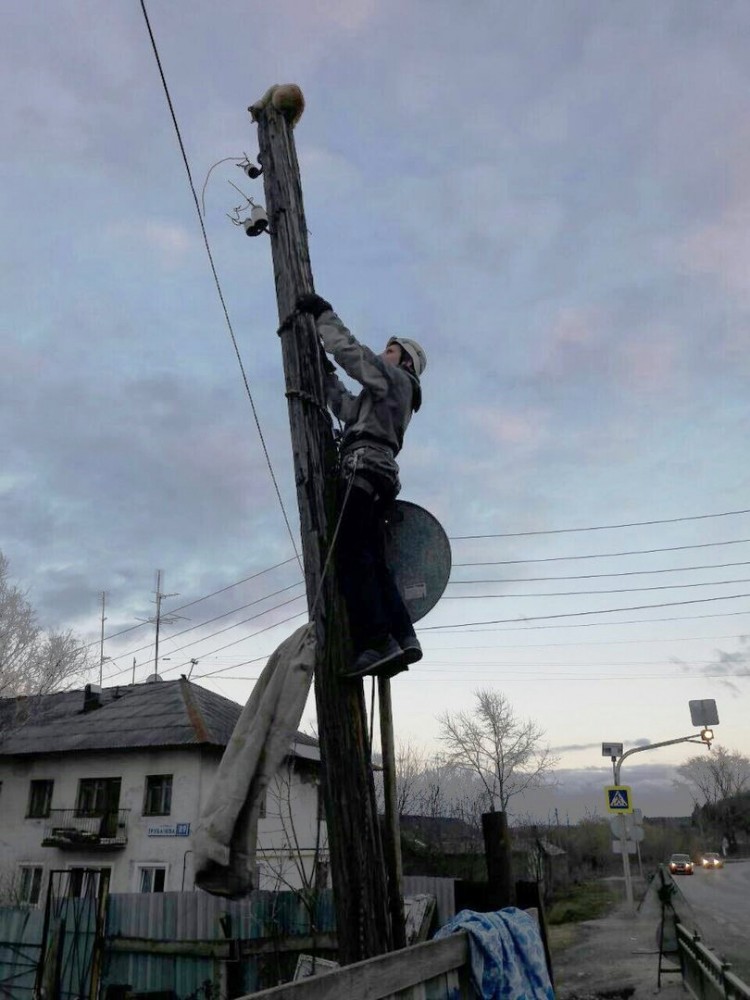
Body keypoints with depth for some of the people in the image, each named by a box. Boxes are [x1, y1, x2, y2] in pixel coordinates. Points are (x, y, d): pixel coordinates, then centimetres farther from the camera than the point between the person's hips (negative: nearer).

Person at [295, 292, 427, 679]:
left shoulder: (395, 378, 8)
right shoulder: (383, 395, 34)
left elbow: (350, 350, 0)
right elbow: (345, 406, 39)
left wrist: (323, 313, 11)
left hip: (364, 465, -10)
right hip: (379, 473, 10)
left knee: (351, 553, -20)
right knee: (373, 561, 2)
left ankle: (377, 643, -28)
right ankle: (402, 638, -7)